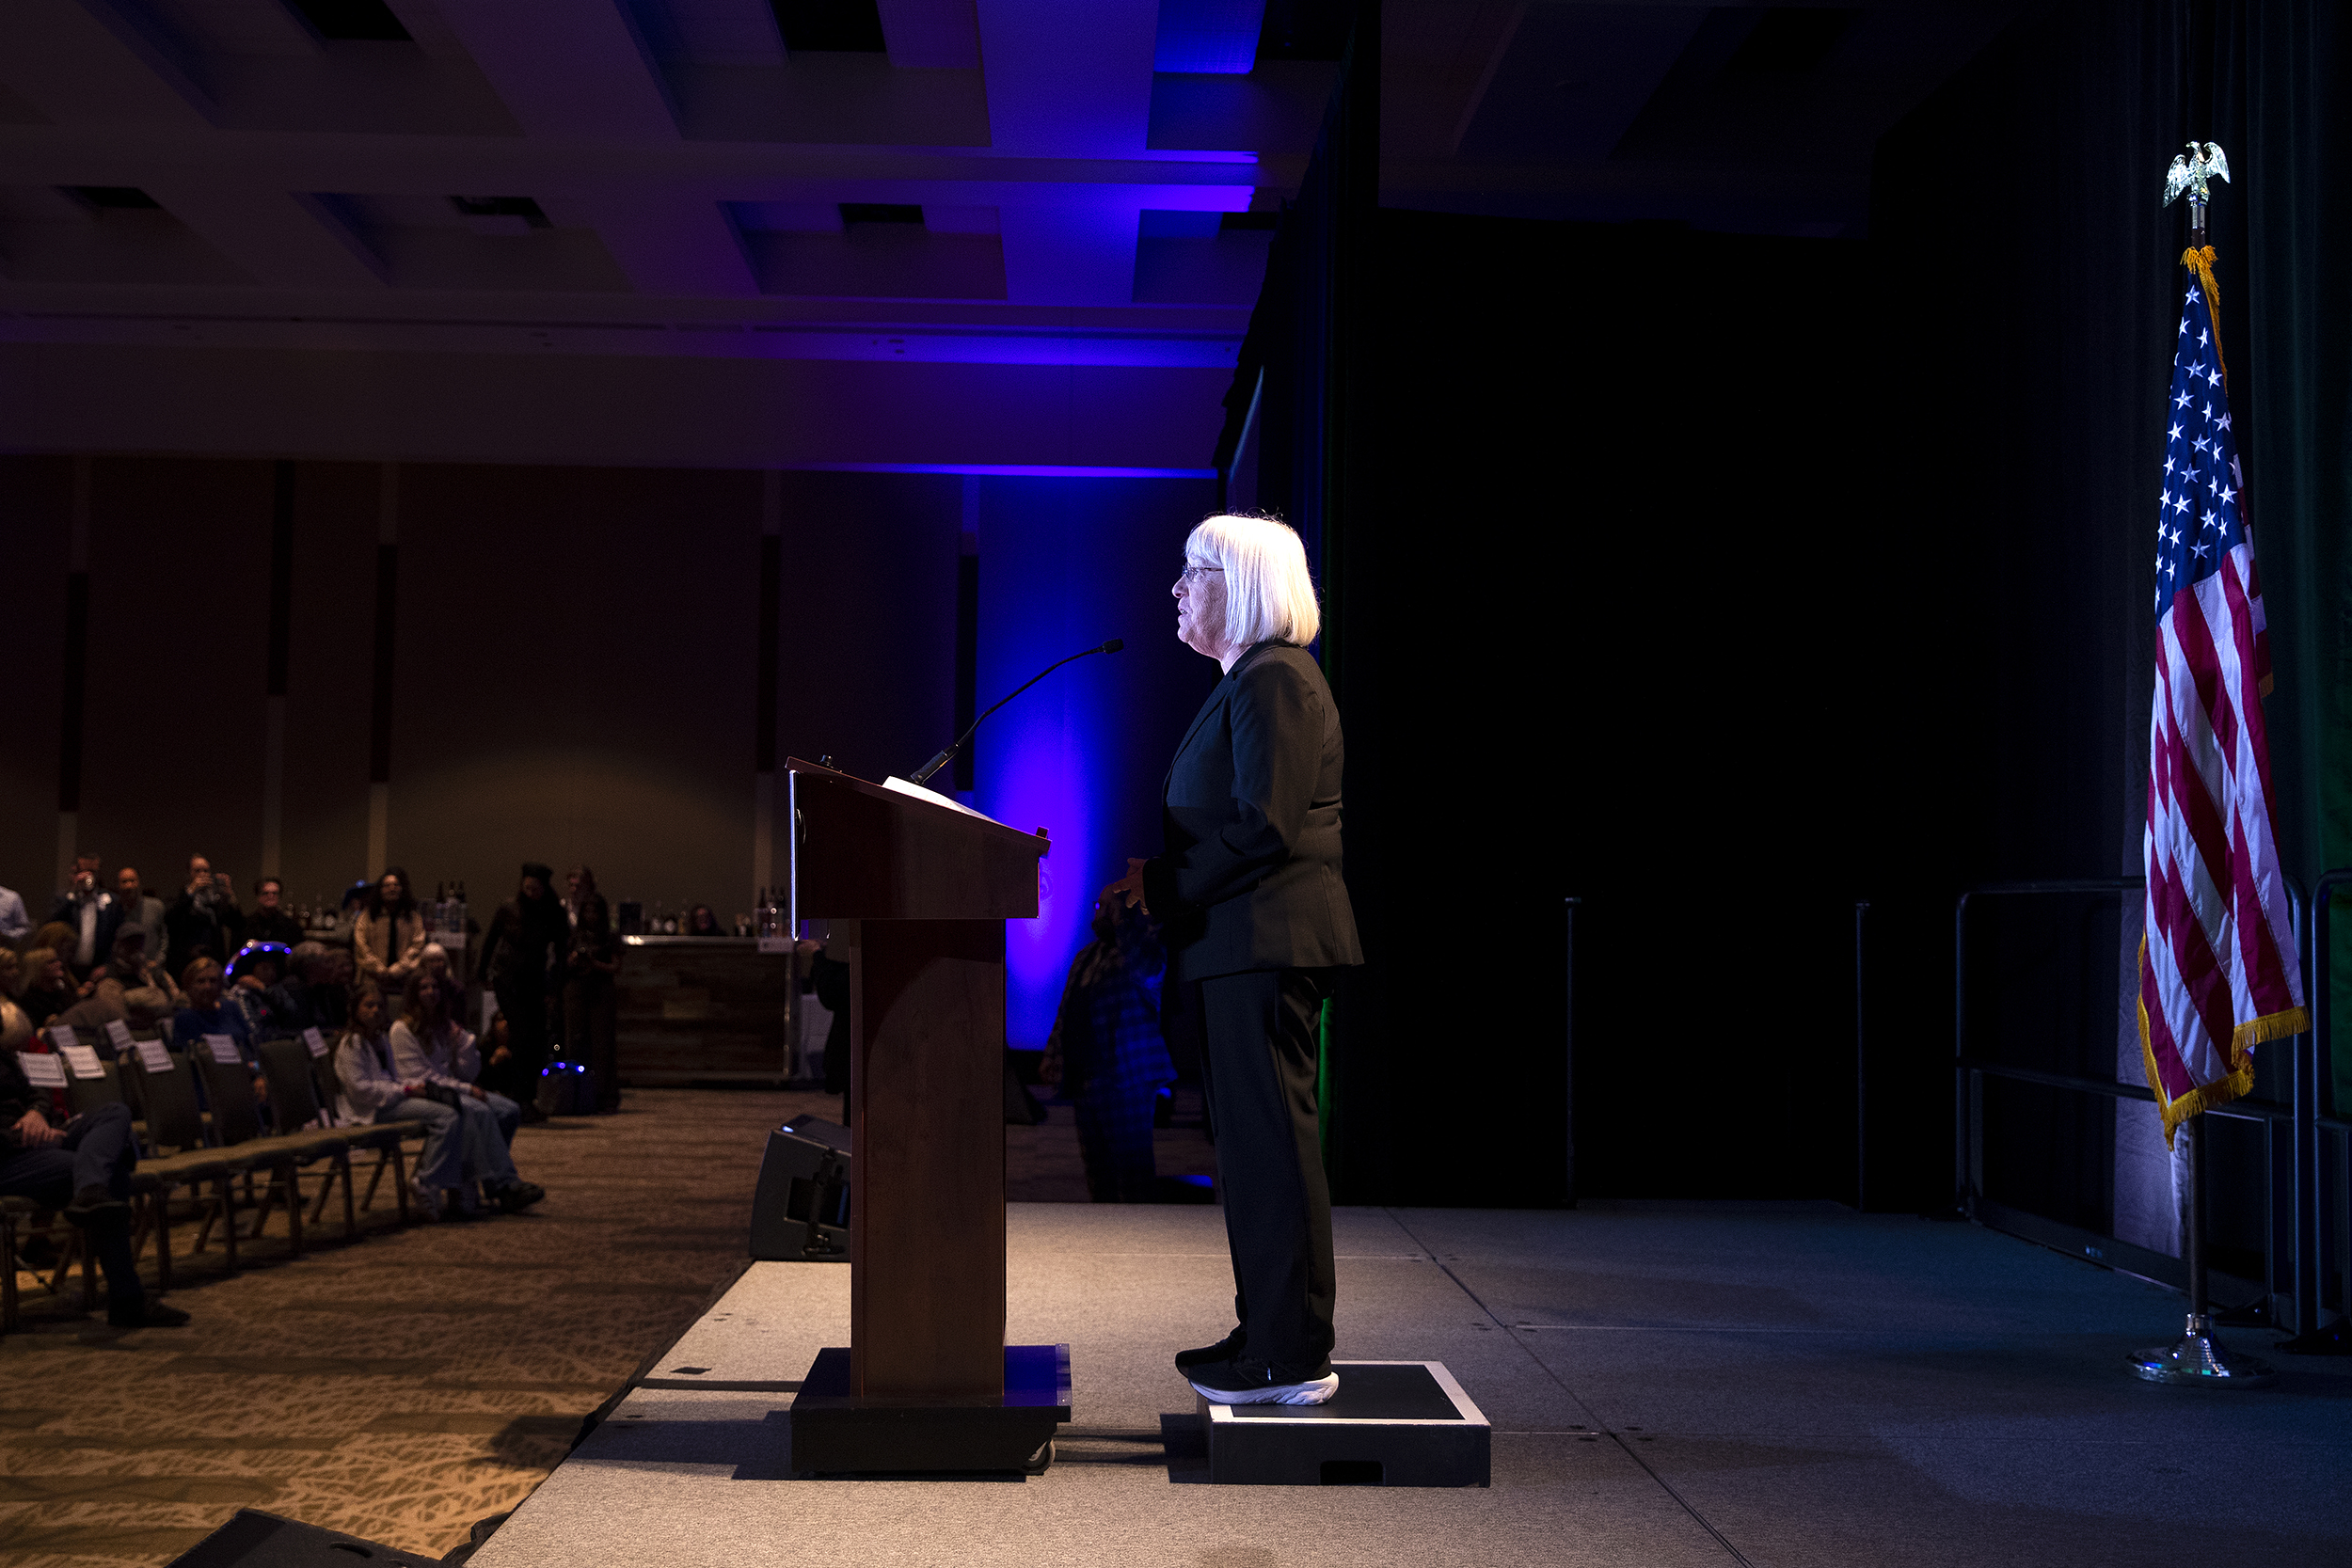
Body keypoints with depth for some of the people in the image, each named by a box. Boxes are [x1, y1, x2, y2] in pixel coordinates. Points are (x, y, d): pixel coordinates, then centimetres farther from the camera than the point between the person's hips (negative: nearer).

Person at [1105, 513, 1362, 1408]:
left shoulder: (1275, 680, -13)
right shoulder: (1247, 683, 21)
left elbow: (1265, 829, -21)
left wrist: (1165, 886, -12)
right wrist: (1163, 879, 11)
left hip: (1265, 944, -11)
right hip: (1239, 946, 11)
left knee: (1271, 1143, -7)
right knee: (1254, 1143, 14)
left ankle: (1293, 1358, -2)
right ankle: (1267, 1333, 22)